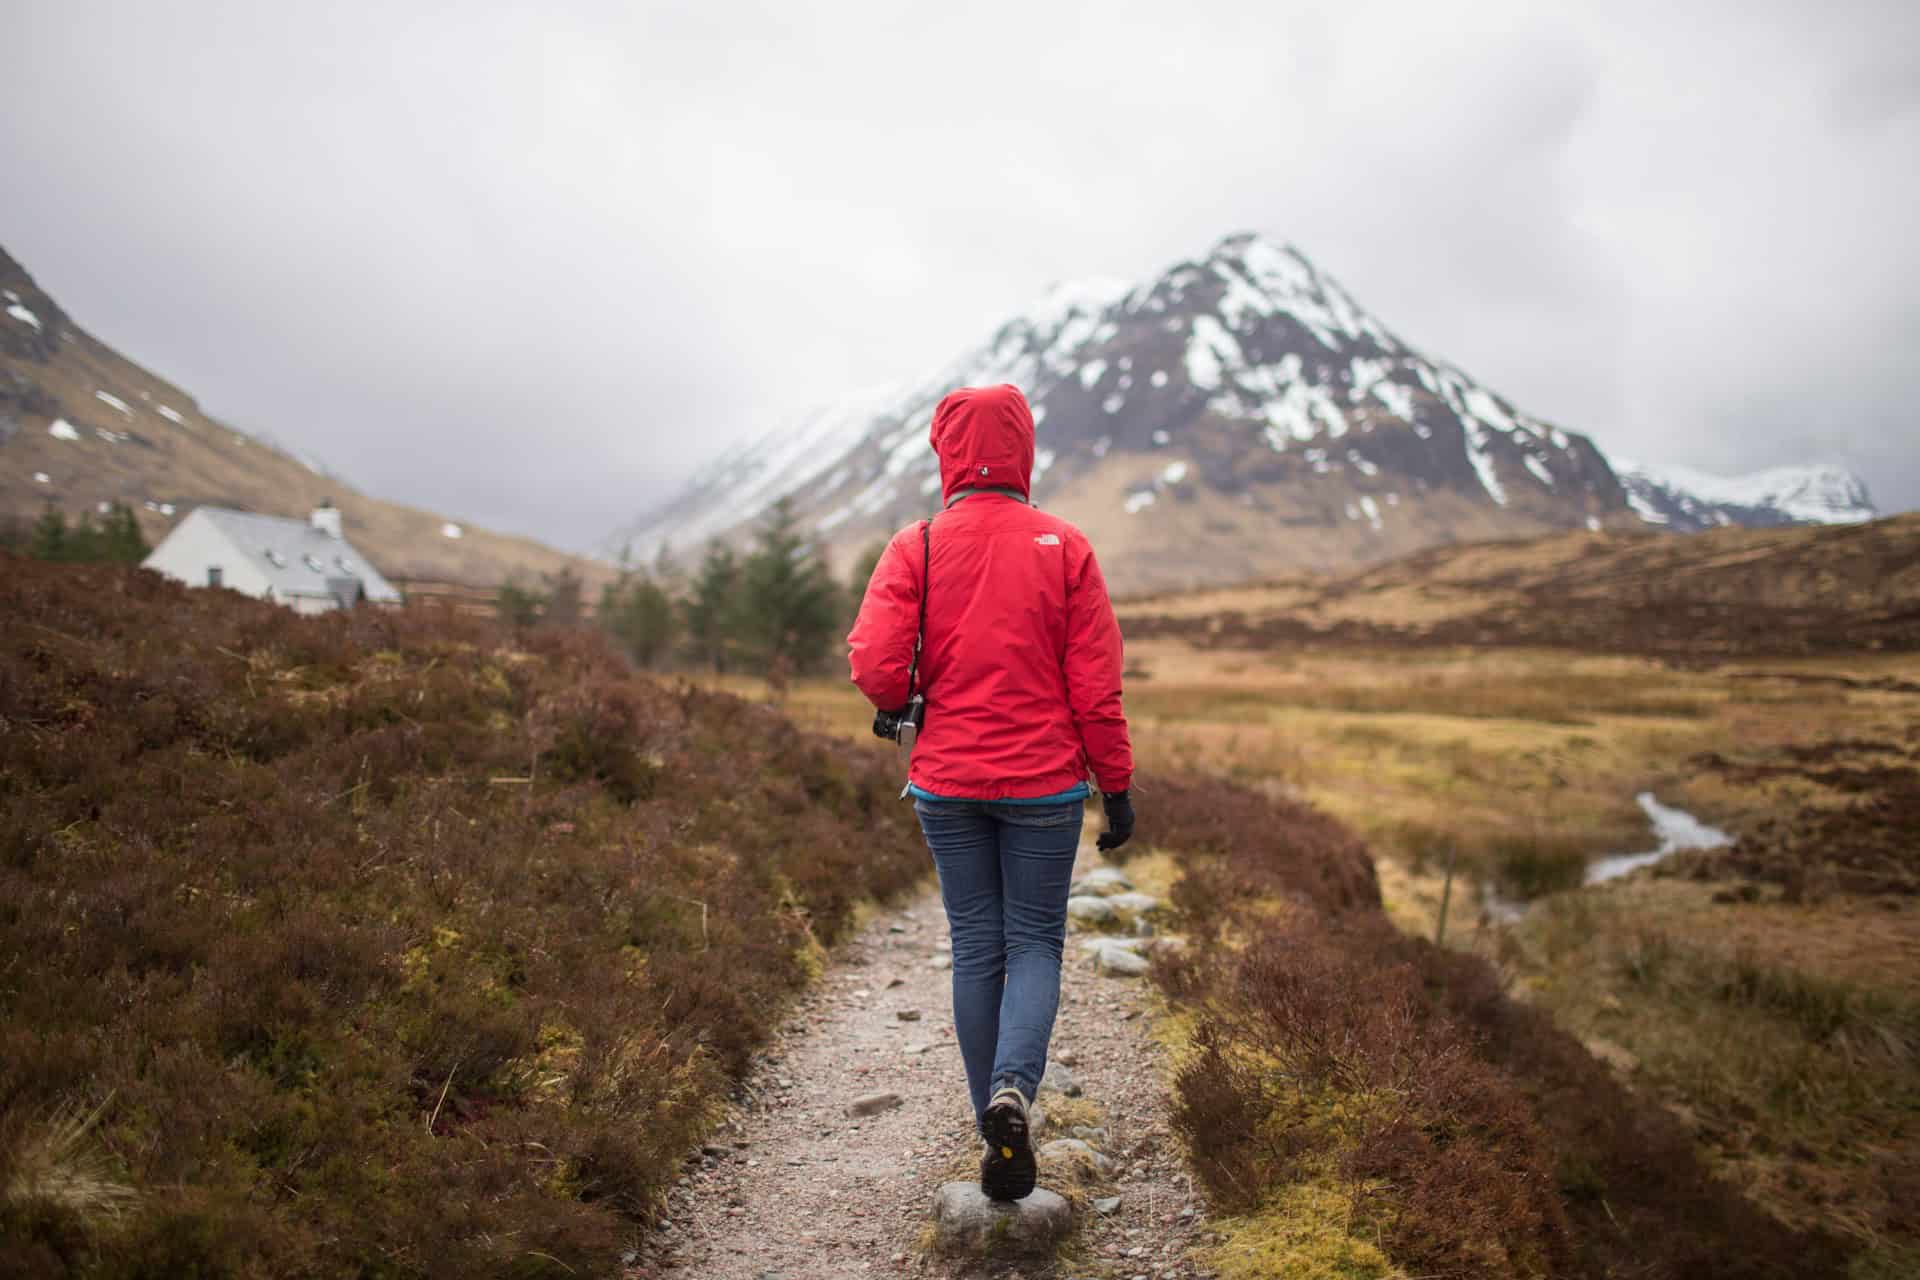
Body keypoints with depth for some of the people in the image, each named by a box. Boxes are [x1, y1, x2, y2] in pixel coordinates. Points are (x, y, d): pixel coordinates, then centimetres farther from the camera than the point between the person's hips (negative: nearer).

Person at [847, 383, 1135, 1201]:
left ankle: (998, 1132, 22)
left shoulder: (916, 548, -5)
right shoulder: (1064, 548, -4)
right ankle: (1013, 1089, -12)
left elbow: (875, 666, -14)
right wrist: (1117, 788, 2)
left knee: (976, 949, 13)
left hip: (947, 782, 1)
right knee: (1035, 943, 11)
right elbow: (1096, 685, -6)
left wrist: (912, 704, 8)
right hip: (1044, 783, -1)